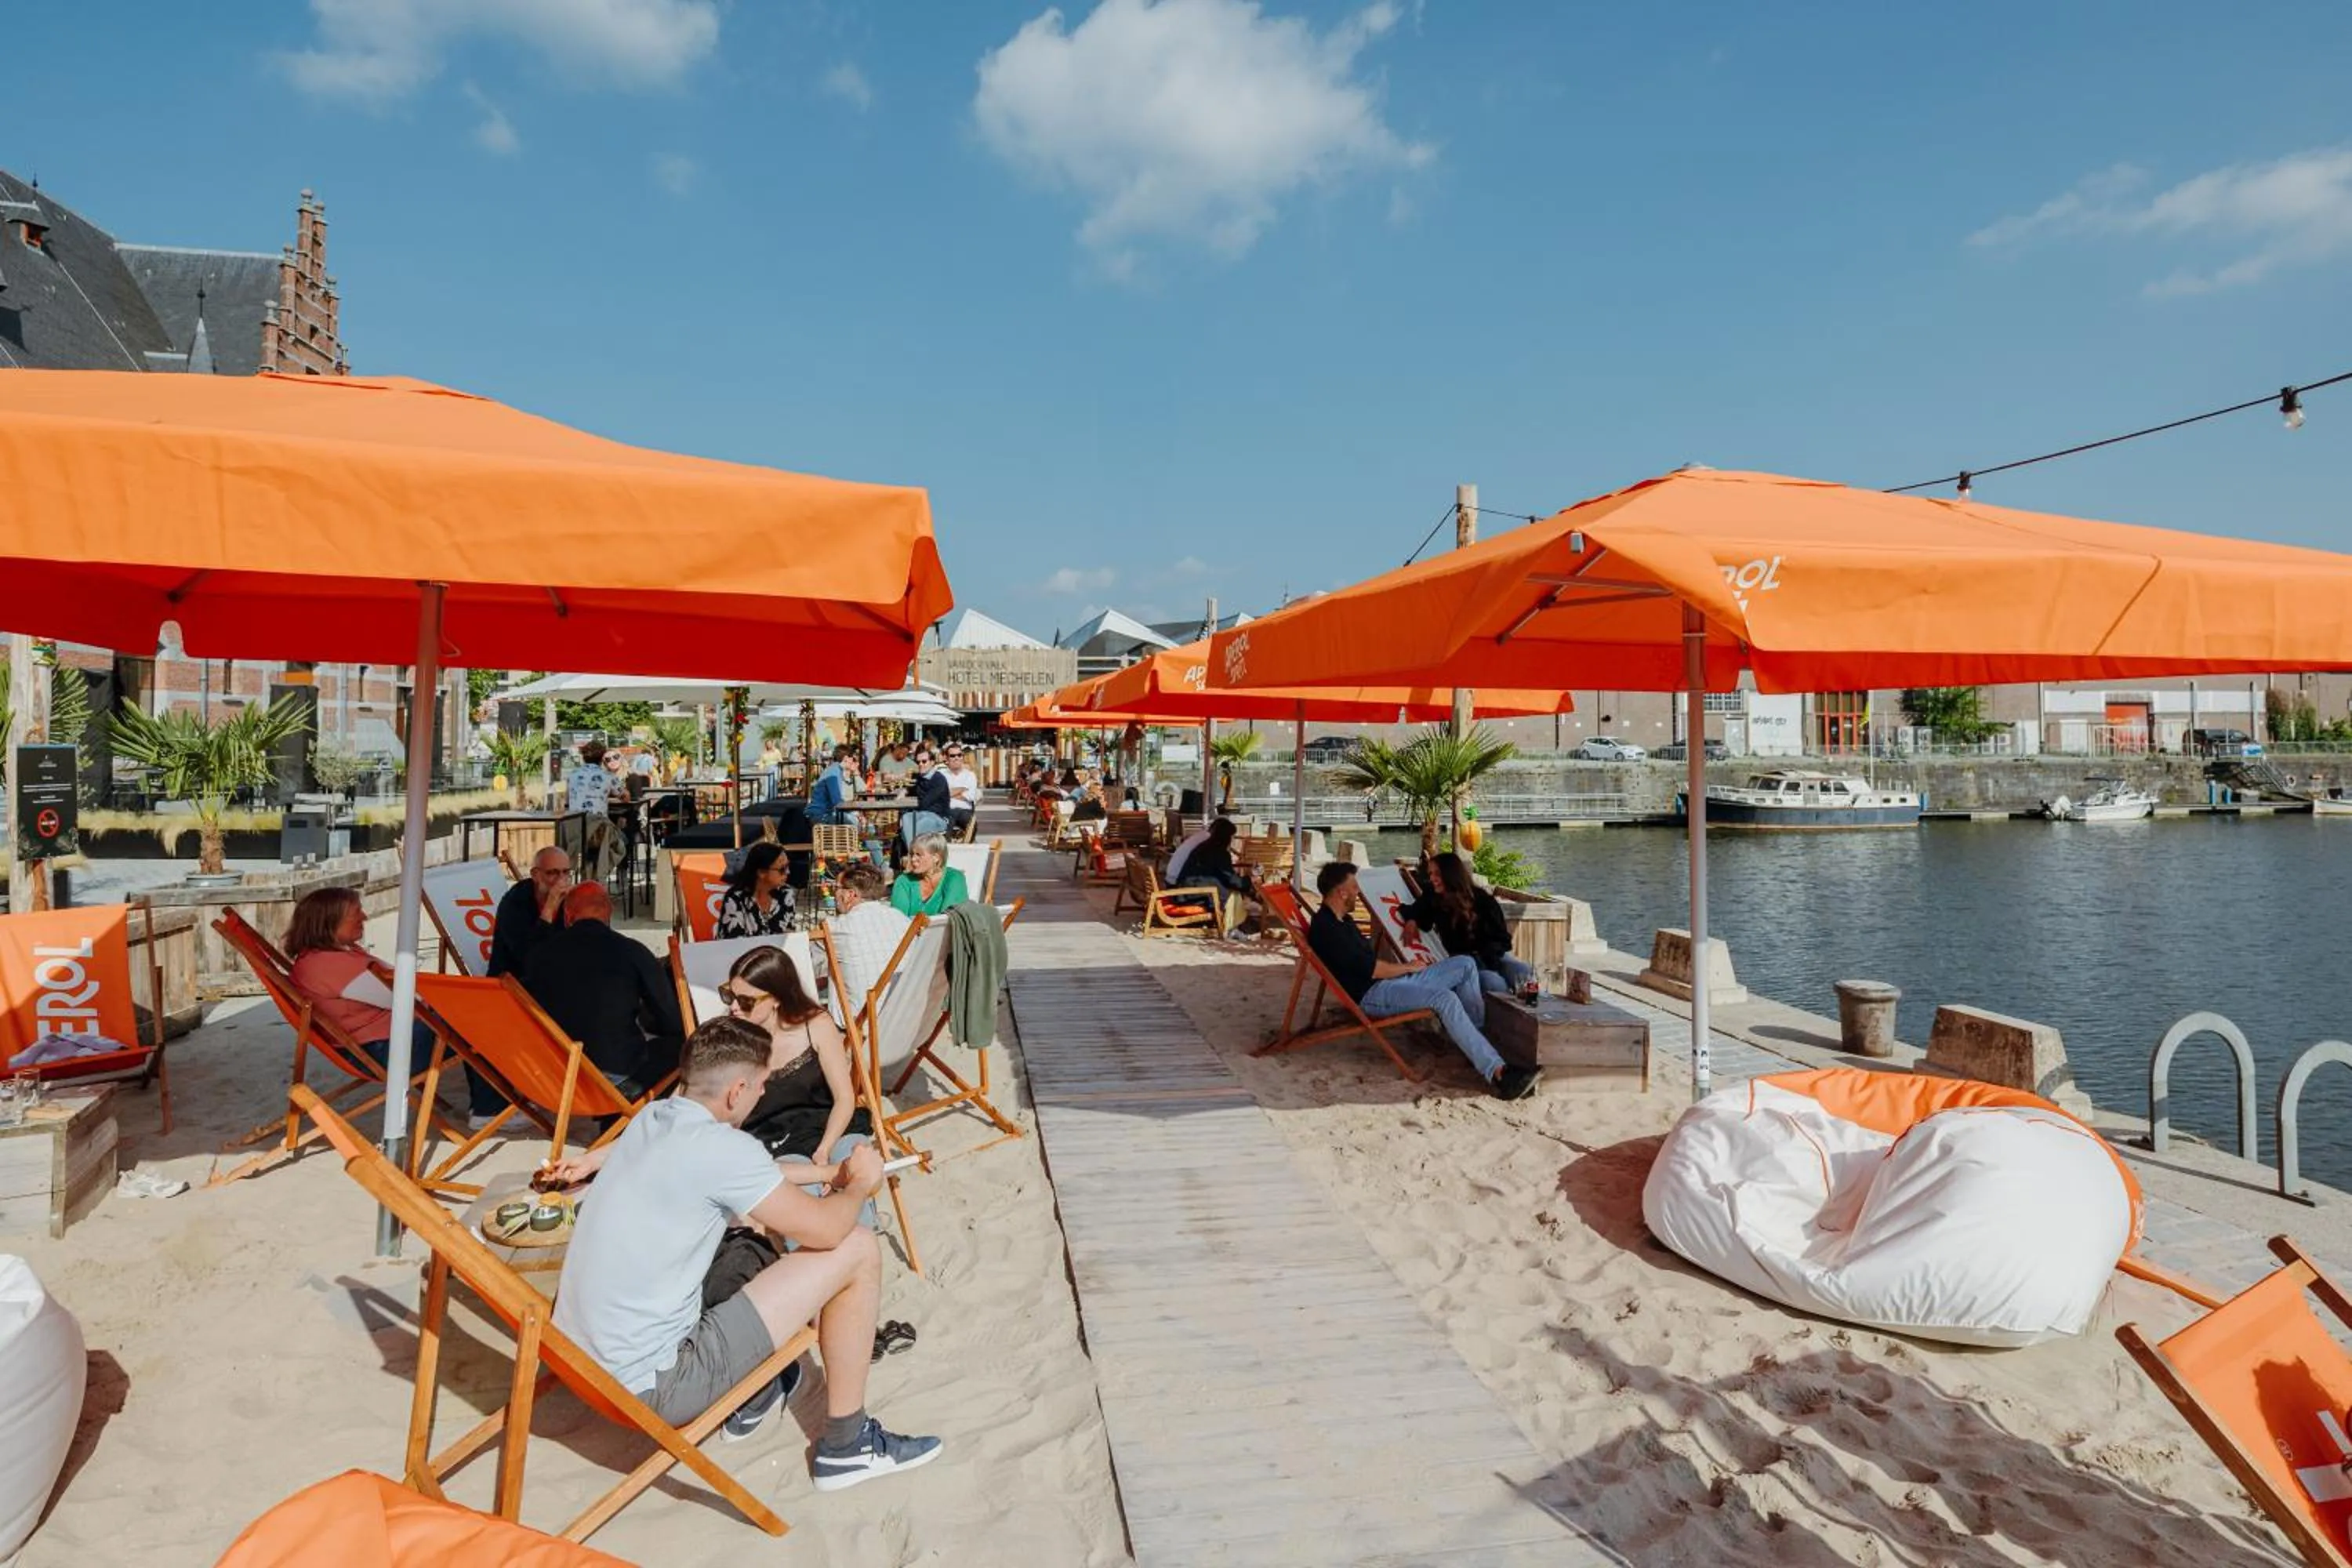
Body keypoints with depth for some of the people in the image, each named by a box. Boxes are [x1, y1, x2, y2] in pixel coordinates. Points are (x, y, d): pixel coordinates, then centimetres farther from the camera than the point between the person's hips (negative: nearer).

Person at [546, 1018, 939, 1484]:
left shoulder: (651, 1117, 3)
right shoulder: (720, 1146, -21)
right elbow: (825, 1228, -15)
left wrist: (826, 1173, 25)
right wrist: (860, 1183, 5)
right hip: (649, 1390, -9)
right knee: (856, 1250, -6)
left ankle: (750, 1396, 35)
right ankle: (846, 1447, 9)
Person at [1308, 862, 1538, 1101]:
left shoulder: (1340, 921, 19)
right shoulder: (1325, 929, -16)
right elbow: (1372, 969, -19)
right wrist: (1409, 968, -4)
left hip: (1392, 981, 11)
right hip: (1372, 995, -11)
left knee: (1466, 964, 2)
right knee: (1445, 998, -32)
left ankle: (1480, 1032, 0)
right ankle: (1498, 1075, -37)